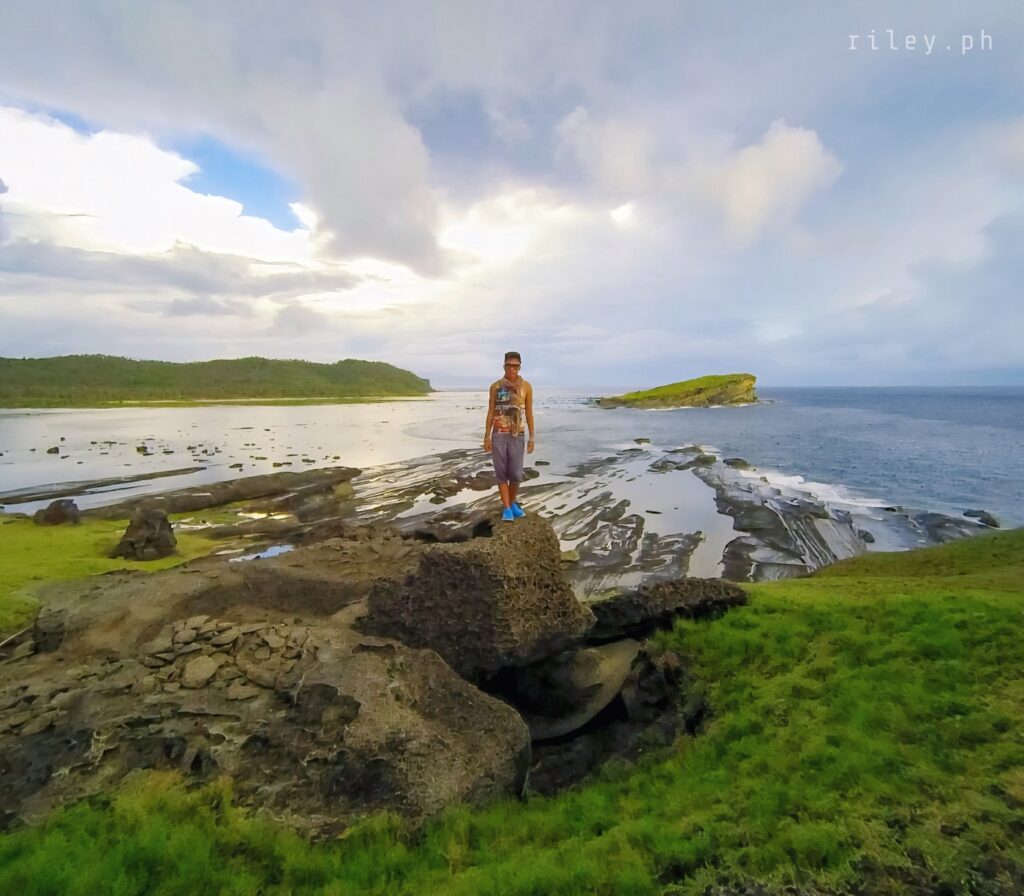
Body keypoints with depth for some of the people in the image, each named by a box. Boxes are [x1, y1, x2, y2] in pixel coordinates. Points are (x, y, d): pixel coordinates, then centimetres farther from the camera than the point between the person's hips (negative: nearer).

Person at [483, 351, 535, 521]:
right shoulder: (495, 386, 1)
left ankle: (512, 504, 23)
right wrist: (486, 438, -3)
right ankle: (507, 509, 9)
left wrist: (532, 439, -1)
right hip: (498, 435, 0)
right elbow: (490, 413, 3)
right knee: (501, 473, 0)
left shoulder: (526, 386, 0)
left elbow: (529, 414, 2)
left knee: (515, 474, 0)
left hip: (517, 437, 0)